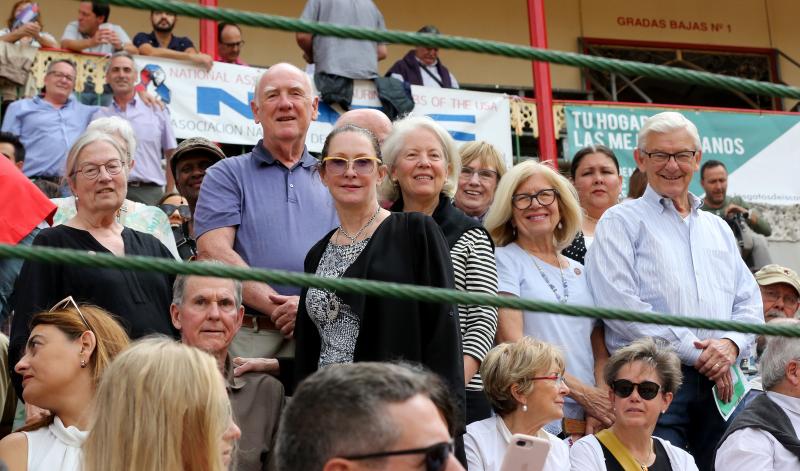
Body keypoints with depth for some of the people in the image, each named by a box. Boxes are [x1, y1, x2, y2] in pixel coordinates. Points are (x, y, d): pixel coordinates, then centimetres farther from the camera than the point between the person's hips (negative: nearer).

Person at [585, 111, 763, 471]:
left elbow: (749, 302, 19)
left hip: (718, 384, 6)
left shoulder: (718, 228, 23)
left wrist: (732, 344, -5)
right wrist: (696, 353, -11)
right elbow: (621, 305, -11)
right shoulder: (621, 222, 3)